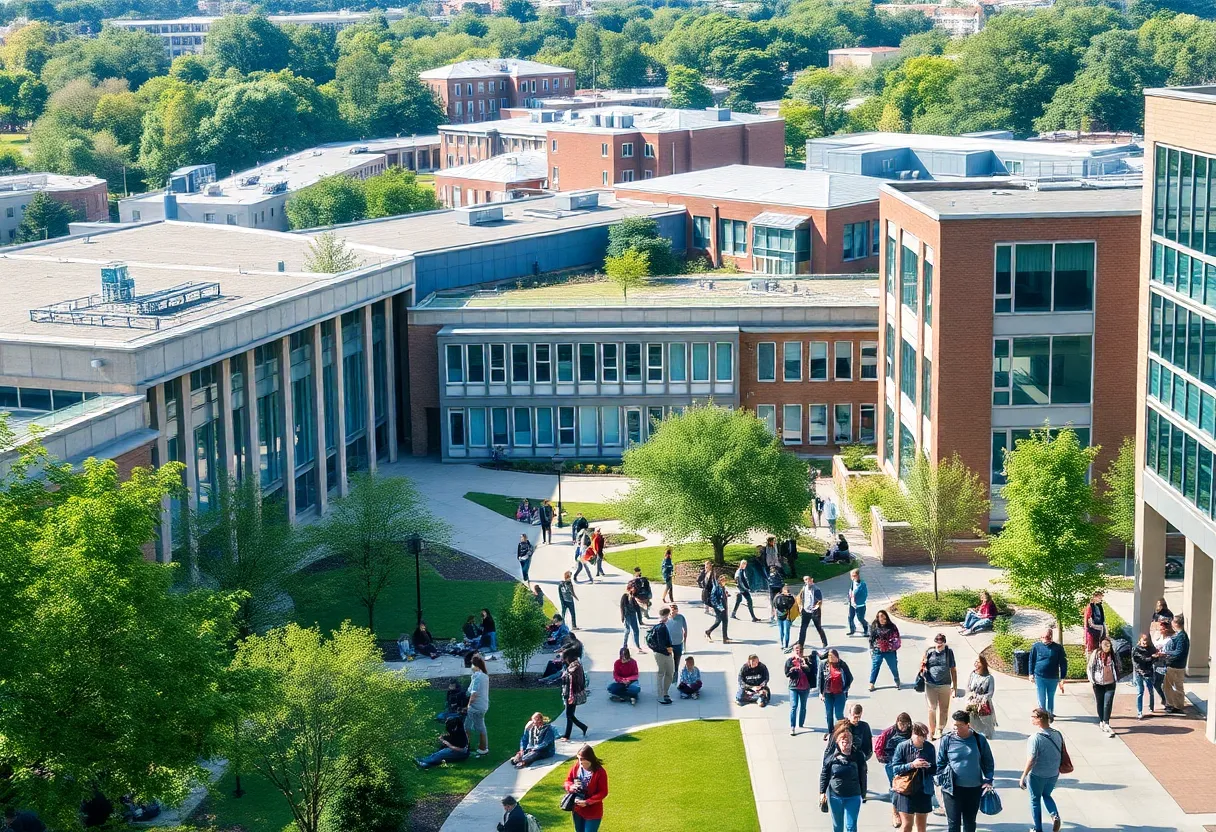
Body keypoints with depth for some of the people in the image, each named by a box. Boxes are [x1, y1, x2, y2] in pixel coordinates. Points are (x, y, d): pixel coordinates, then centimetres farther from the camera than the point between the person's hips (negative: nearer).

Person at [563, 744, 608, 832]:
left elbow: (603, 792, -16)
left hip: (592, 812, -6)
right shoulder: (576, 766, -4)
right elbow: (568, 780, 8)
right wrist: (571, 787, -17)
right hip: (577, 809, 6)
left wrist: (587, 802, -23)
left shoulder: (600, 772, -19)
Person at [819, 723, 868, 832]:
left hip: (853, 797, -1)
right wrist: (822, 792, 3)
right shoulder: (831, 757, -8)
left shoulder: (858, 757, -8)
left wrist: (863, 794, 5)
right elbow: (824, 775, 2)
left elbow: (862, 777, 0)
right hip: (834, 796, 1)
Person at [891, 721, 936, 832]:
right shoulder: (902, 747, -8)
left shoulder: (930, 747, -1)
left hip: (924, 791, 3)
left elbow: (934, 769, 7)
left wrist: (928, 766, -15)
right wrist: (911, 765, -21)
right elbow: (895, 768, -9)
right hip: (906, 791, -3)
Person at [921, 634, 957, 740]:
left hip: (945, 685, 1)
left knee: (943, 709, 8)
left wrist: (955, 687, 5)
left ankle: (939, 730, 25)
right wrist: (923, 667, -14)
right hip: (931, 685, -1)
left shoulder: (949, 652, -1)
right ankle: (931, 732, 11)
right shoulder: (929, 652, -1)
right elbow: (923, 666, 10)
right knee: (932, 709, 1)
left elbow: (953, 670, 5)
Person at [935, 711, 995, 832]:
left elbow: (988, 763, 8)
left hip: (974, 789, 2)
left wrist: (988, 781, -2)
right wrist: (942, 782, -3)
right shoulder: (947, 740, -5)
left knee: (970, 822, 15)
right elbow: (940, 763, 3)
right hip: (952, 789, -2)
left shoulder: (979, 740, -1)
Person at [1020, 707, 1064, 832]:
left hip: (1037, 775, -5)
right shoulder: (1057, 734, -5)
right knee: (1047, 795, 27)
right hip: (1053, 774, 5)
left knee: (1035, 800, 15)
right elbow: (1062, 755, 5)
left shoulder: (1035, 737, -24)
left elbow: (1031, 760, -24)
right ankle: (1055, 816, 5)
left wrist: (1023, 776, -15)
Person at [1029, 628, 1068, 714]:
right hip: (1039, 677, -1)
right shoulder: (1036, 646, -2)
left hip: (1053, 678, 1)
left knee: (1051, 698, 13)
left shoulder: (1058, 648, -3)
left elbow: (1063, 663, 2)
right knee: (1041, 698, 1)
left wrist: (1062, 677, 0)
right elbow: (1031, 661, 6)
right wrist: (1031, 674, 2)